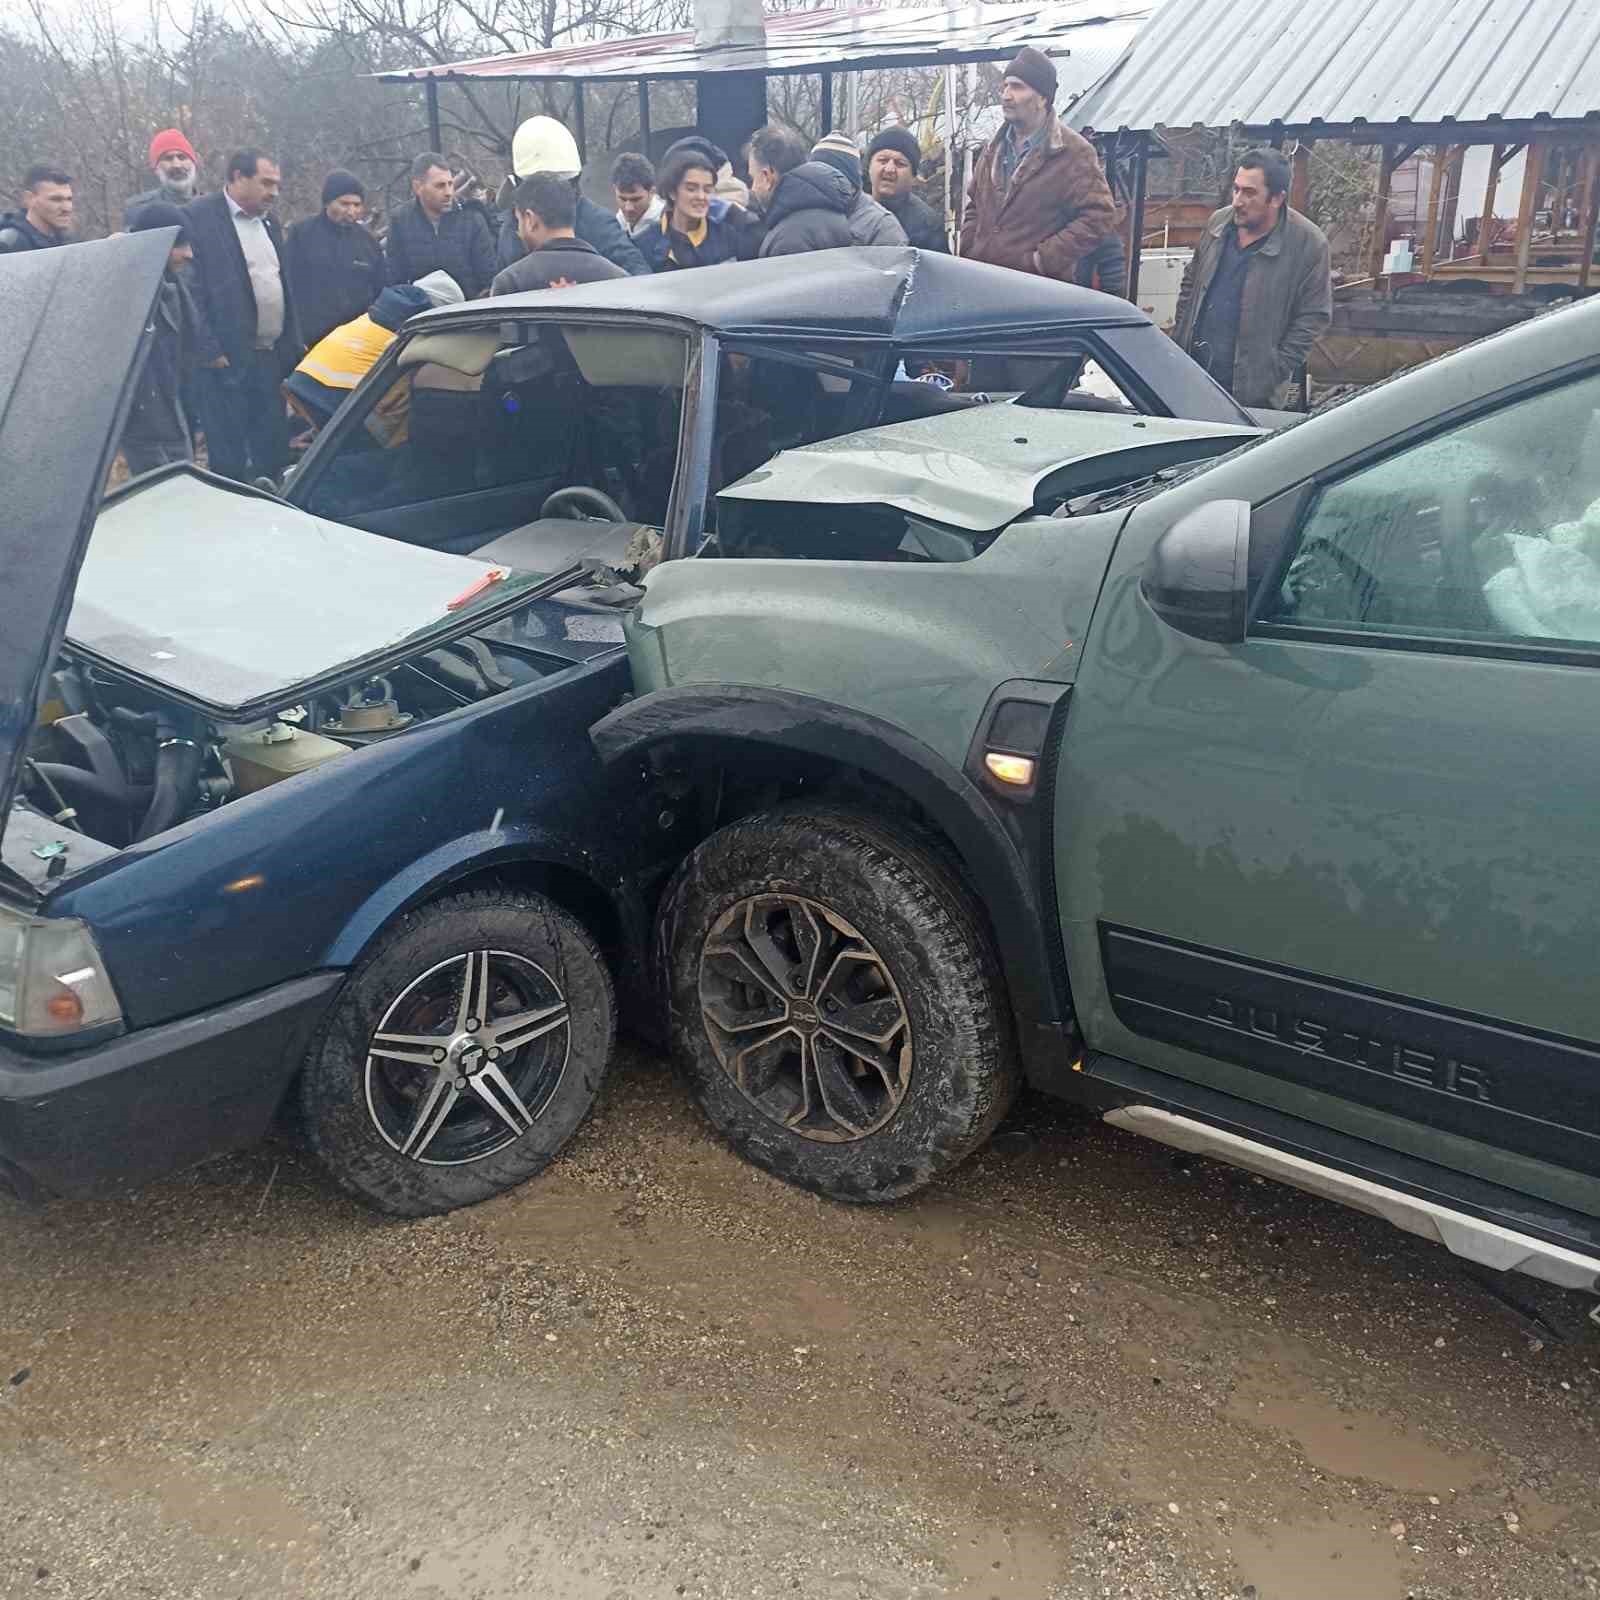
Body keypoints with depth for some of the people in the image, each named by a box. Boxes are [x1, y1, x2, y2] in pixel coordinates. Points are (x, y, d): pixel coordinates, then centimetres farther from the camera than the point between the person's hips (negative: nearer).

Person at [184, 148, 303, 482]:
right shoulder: (198, 217, -7)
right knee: (229, 461, -1)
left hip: (274, 358, 7)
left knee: (274, 454, 11)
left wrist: (294, 344, 16)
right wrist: (209, 351, -15)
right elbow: (190, 288, -11)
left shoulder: (268, 222, 17)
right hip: (228, 360, -7)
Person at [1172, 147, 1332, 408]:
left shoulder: (1310, 243, -9)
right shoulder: (1218, 222, 7)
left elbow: (1313, 317, -7)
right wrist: (1177, 343, 11)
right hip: (1191, 375, 5)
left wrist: (1276, 373, -12)